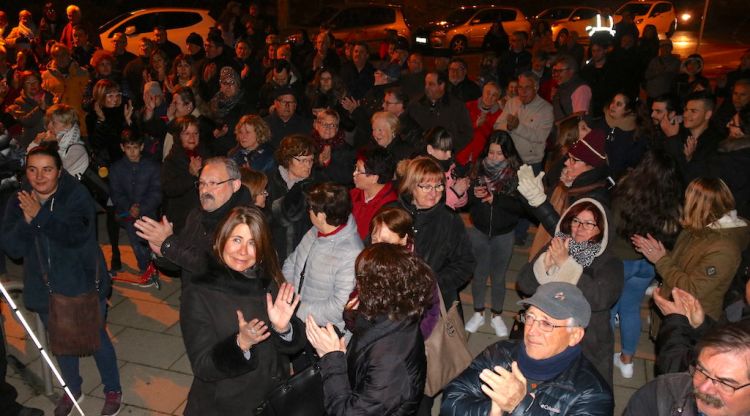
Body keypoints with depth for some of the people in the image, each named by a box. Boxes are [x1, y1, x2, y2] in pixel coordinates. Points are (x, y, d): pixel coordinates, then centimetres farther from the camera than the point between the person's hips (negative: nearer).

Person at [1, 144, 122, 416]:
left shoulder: (77, 195, -14)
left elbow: (76, 235, -28)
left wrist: (40, 215, -29)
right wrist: (26, 221, -25)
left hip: (83, 284, -4)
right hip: (45, 288, 4)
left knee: (96, 338, 9)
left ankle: (113, 390, 29)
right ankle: (72, 389, 43)